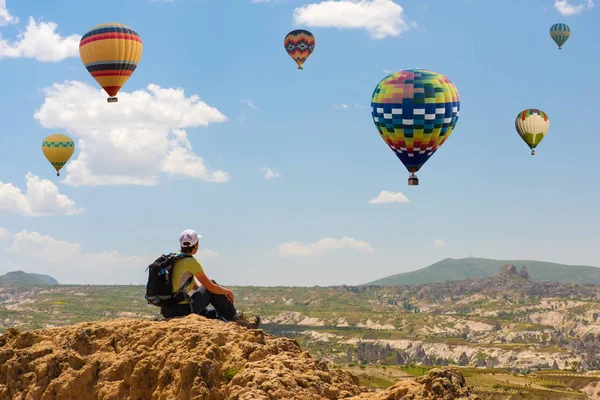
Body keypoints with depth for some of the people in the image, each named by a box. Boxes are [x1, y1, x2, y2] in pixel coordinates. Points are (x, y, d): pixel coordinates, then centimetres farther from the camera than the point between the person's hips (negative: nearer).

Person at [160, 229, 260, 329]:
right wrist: (228, 292, 12)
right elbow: (211, 287, -7)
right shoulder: (191, 262, -12)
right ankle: (235, 317, 17)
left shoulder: (174, 259, 13)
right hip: (183, 310, -8)